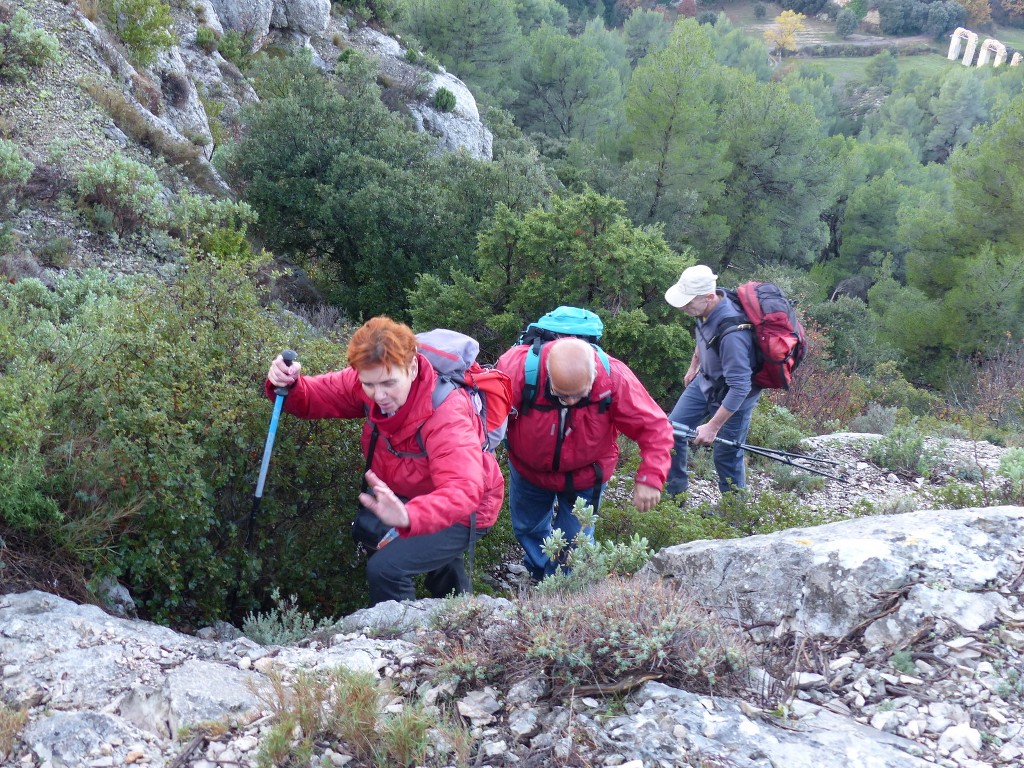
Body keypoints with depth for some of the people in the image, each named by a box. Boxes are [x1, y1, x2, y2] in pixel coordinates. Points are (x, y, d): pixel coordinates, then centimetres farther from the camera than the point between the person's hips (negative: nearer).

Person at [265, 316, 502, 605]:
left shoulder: (446, 417, -37)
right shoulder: (370, 381, -19)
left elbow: (462, 491, -49)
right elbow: (316, 396, -8)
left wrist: (408, 516, -68)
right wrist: (287, 386, -33)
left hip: (462, 509, -8)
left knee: (385, 568, -21)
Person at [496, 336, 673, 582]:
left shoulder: (615, 378, -34)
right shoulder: (518, 368, -37)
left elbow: (655, 426, -26)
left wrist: (650, 478, -35)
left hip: (584, 477, -1)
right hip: (529, 470, 1)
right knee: (527, 528, 23)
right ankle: (539, 579, 53)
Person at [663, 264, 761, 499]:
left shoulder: (732, 333, -39)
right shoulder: (706, 309, -14)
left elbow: (739, 387, -34)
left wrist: (713, 427, -29)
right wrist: (693, 367, 24)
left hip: (732, 397, -8)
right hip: (705, 381, 8)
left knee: (726, 456, 1)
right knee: (673, 430, 11)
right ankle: (673, 494, 28)